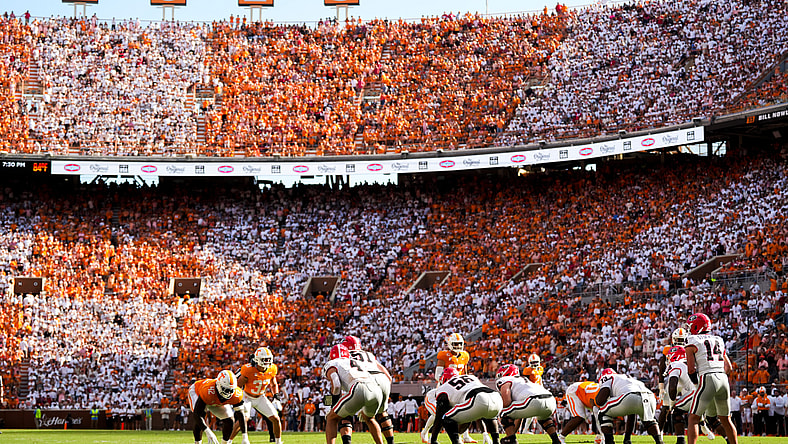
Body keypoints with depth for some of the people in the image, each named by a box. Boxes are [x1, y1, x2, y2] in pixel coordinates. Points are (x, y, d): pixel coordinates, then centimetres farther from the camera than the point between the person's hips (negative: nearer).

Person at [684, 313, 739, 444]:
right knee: (725, 419, 17)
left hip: (707, 379, -6)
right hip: (723, 379, 6)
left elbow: (691, 369, -5)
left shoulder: (692, 342, 3)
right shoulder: (718, 341, 21)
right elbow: (728, 367, 20)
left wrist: (696, 383, 9)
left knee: (694, 418, -1)